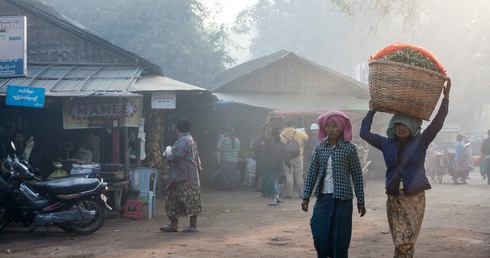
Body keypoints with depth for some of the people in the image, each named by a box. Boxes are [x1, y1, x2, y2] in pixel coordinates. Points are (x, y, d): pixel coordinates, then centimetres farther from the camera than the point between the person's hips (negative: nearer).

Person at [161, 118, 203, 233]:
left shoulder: (184, 140, -16)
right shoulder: (191, 140, 18)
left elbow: (176, 156, -25)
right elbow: (196, 157, 27)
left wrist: (167, 154, -6)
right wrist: (198, 167, 36)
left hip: (185, 178, -11)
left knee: (190, 201, -5)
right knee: (174, 200, 11)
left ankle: (193, 226, -2)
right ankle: (173, 224, 14)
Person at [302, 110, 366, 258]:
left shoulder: (349, 148, -3)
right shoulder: (319, 147, 5)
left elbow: (357, 175, -1)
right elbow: (312, 173, 8)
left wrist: (360, 201, -1)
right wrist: (306, 196, 3)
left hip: (343, 199, -3)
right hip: (323, 198, 3)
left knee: (340, 237, 1)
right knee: (320, 235, 2)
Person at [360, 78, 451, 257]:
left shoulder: (420, 142, 0)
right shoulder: (387, 144, 7)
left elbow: (438, 122, -8)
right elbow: (364, 133, 8)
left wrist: (446, 97, -15)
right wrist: (372, 112, 5)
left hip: (414, 198, -2)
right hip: (394, 198, 2)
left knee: (406, 243, -7)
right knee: (399, 243, 0)